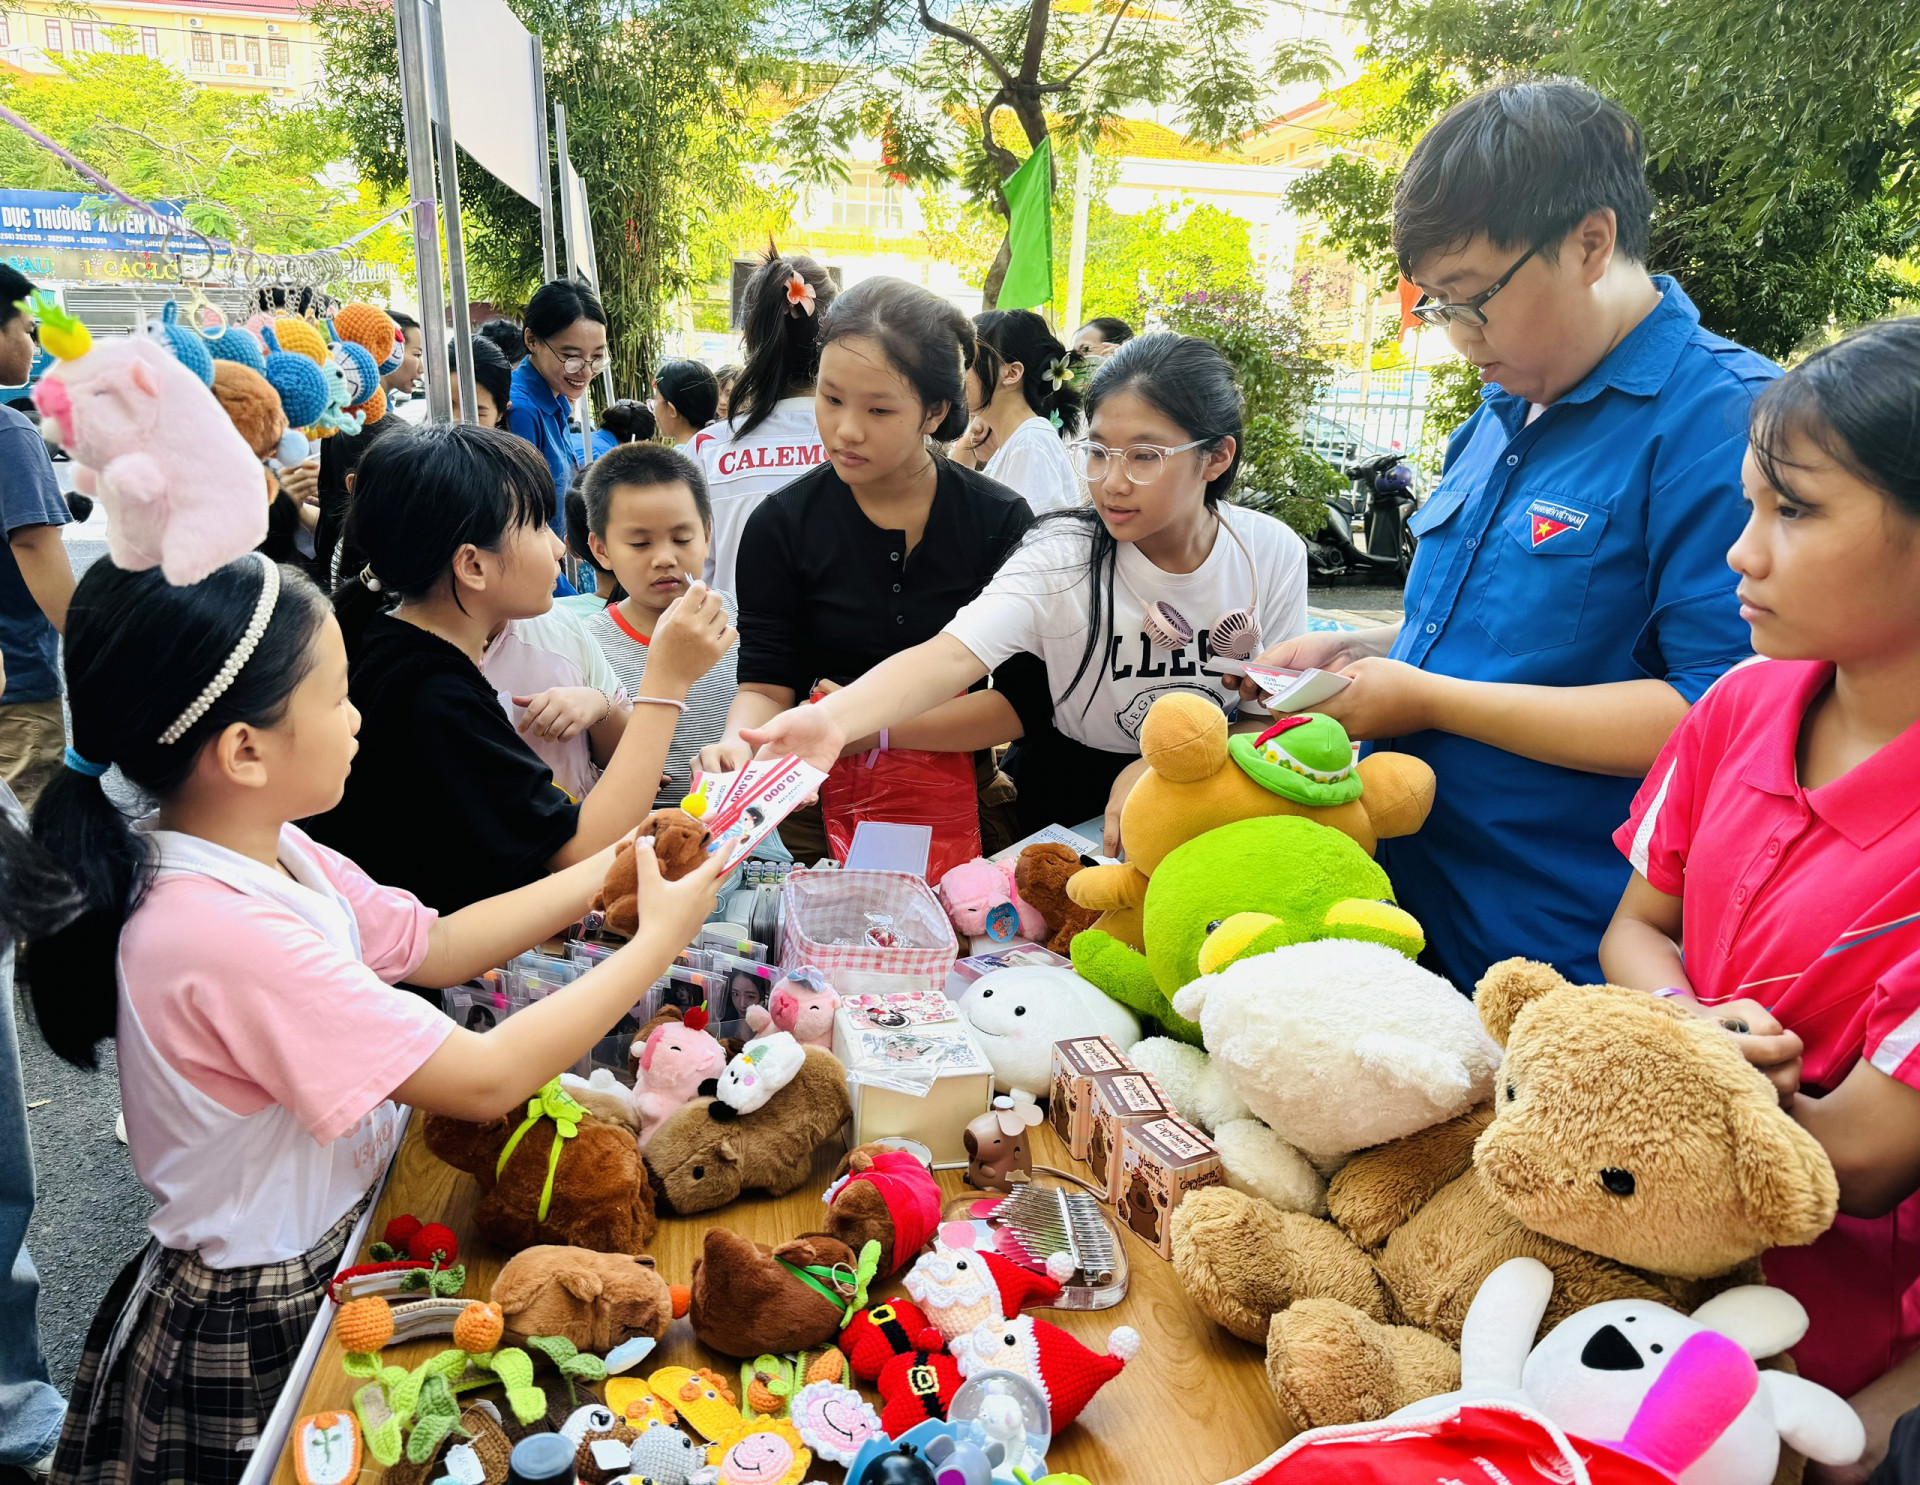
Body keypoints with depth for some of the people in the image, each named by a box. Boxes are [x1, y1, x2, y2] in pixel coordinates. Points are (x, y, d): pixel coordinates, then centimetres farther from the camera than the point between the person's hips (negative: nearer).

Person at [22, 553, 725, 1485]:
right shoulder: (225, 935, -34)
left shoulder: (270, 853, -7)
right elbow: (487, 1080, -30)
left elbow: (436, 946, 4)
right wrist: (658, 941, -21)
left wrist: (612, 869, -3)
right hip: (262, 1331, -8)